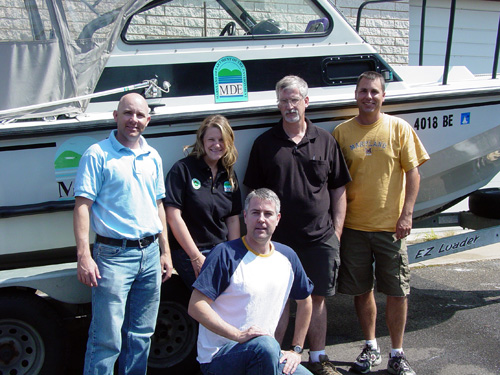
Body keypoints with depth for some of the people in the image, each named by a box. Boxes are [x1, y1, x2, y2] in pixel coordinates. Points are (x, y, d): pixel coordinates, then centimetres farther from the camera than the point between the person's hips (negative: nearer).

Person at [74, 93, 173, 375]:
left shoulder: (153, 157, 13)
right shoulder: (98, 155, -4)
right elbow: (82, 205, -9)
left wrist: (165, 251, 16)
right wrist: (84, 255, -17)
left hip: (150, 254, 6)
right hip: (114, 255, -6)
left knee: (141, 335, 14)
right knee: (107, 340, -4)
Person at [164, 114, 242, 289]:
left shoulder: (229, 175, 11)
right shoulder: (183, 169, -7)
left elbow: (233, 218, 13)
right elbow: (173, 216, -12)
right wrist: (196, 257, -13)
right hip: (188, 255, -5)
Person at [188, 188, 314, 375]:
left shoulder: (287, 257, 7)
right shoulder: (226, 254, -12)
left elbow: (304, 301, 21)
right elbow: (196, 306, -18)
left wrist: (296, 350, 16)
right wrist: (238, 335, -25)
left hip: (263, 355, 6)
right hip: (218, 357, -6)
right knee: (265, 346, -35)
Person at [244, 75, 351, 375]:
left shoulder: (325, 141, 7)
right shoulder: (265, 143, 4)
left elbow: (338, 189, 9)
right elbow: (256, 193, 6)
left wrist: (336, 231, 3)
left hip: (320, 238, 1)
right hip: (278, 239, -1)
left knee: (318, 298, 11)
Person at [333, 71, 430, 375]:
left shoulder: (399, 128, 2)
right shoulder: (342, 132, 4)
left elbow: (413, 172, 1)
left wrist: (406, 214, -7)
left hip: (390, 226, -1)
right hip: (354, 227, 1)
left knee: (398, 292, 4)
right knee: (362, 291, 10)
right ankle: (371, 348, 29)